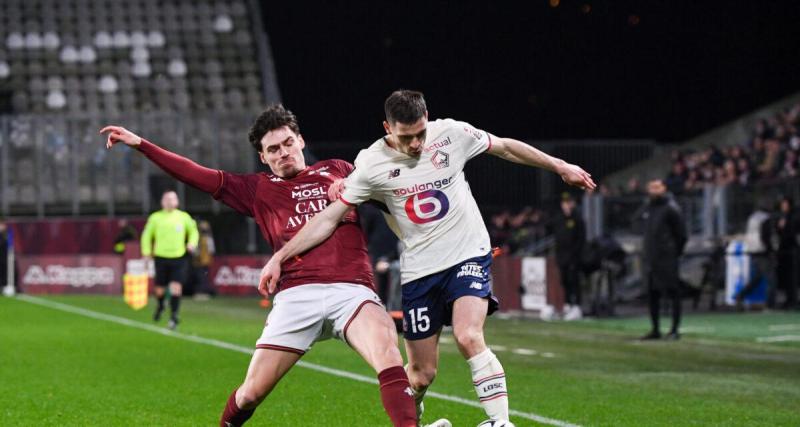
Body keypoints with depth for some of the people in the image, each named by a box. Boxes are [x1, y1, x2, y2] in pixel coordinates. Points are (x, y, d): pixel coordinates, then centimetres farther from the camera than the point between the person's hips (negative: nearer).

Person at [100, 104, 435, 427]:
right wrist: (140, 144, 14)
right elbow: (197, 176, 18)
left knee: (386, 350, -32)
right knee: (251, 393, 1)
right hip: (297, 295, 1)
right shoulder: (257, 189, 20)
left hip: (351, 289, -1)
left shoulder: (337, 171, 21)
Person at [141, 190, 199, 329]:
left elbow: (193, 231, 18)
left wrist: (192, 243, 0)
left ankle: (174, 316, -5)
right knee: (160, 289, 7)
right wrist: (146, 252, 4)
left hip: (179, 258, 0)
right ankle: (160, 306, 40)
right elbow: (147, 235, 12)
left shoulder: (184, 217, 4)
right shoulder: (155, 217, 3)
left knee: (176, 287, -13)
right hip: (161, 258, 0)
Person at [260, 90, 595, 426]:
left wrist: (559, 167, 14)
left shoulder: (451, 133, -8)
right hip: (419, 270, 1)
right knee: (421, 374, 2)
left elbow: (505, 147, 8)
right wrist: (280, 258, -13)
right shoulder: (371, 165, -10)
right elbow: (329, 218, -7)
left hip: (468, 255, -1)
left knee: (468, 337, -27)